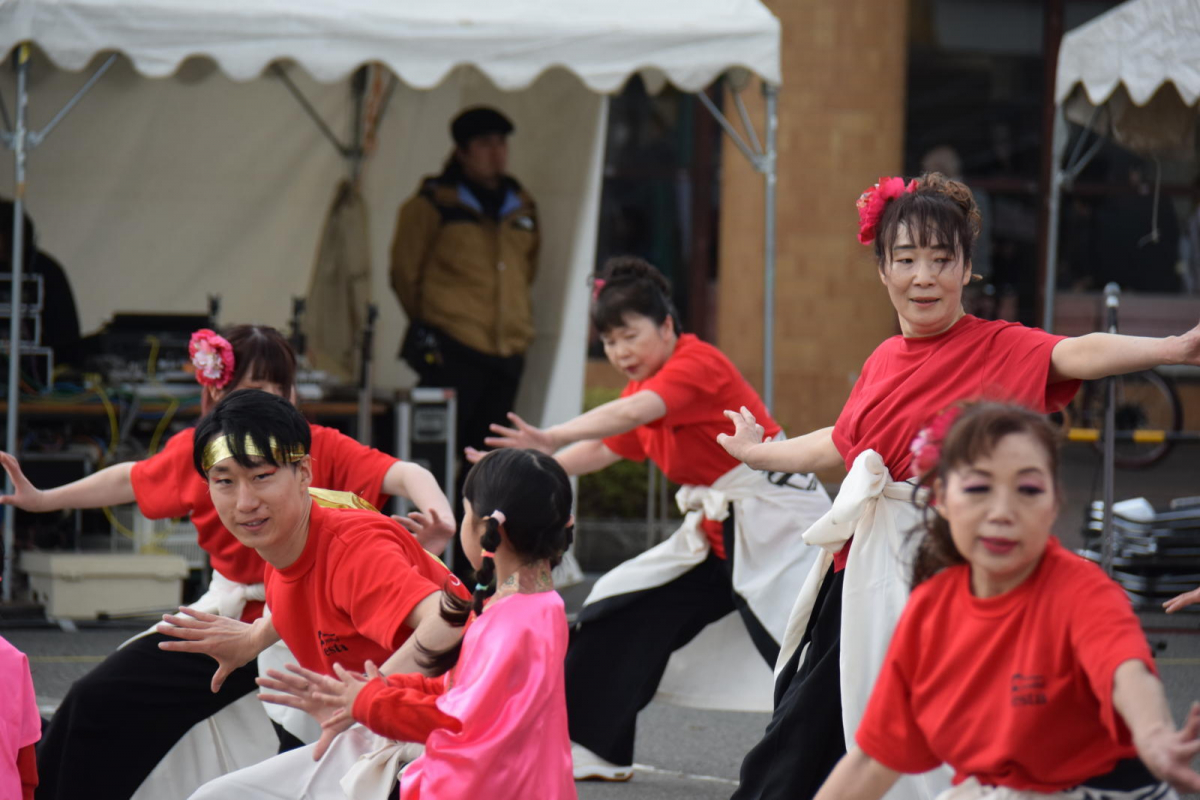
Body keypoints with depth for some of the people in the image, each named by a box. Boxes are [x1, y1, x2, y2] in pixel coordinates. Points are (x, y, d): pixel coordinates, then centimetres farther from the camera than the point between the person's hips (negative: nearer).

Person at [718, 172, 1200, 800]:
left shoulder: (997, 349, -9)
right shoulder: (885, 361, 11)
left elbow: (1076, 355, -28)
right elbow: (841, 443, 30)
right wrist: (755, 452, 47)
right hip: (861, 568, 7)